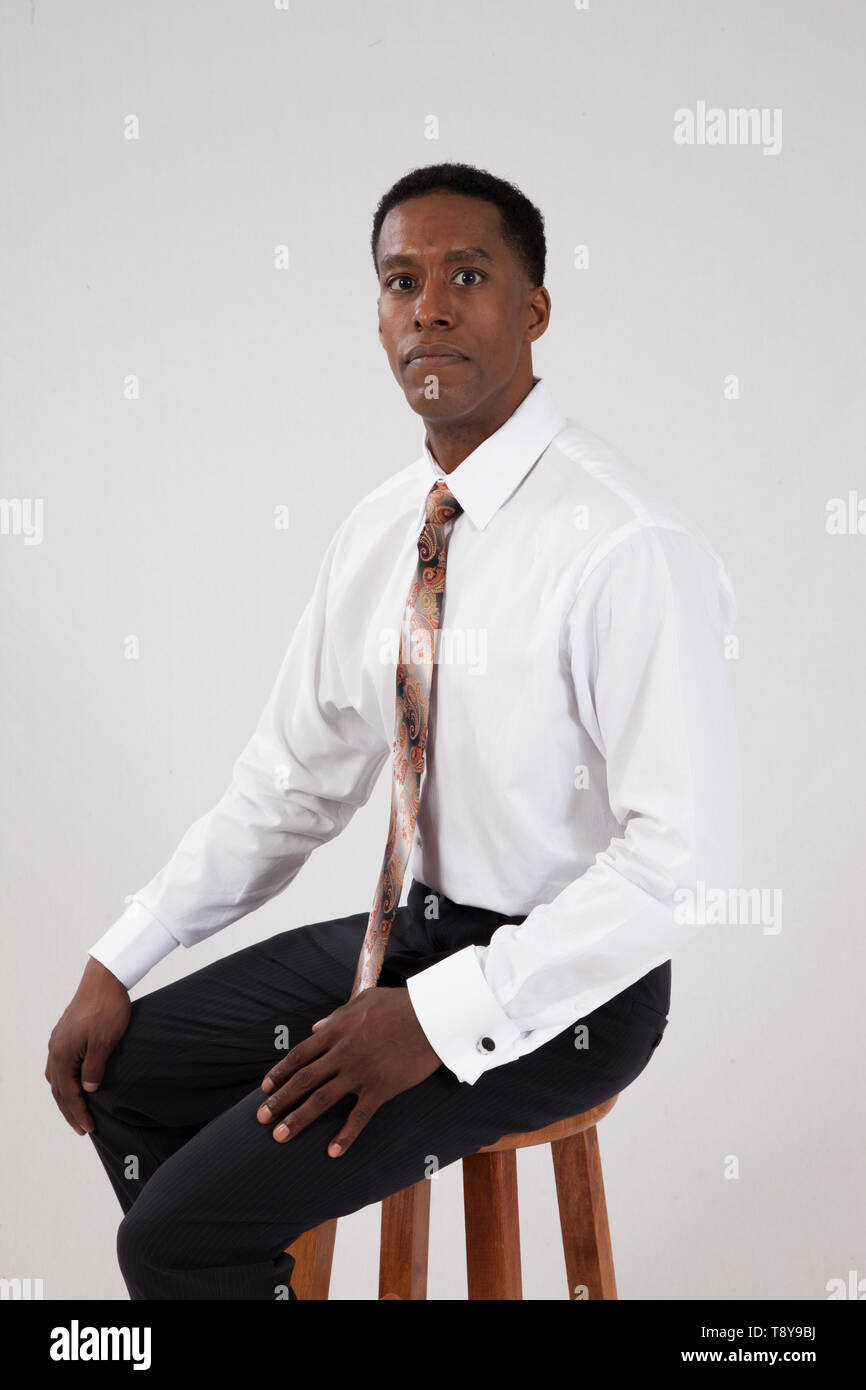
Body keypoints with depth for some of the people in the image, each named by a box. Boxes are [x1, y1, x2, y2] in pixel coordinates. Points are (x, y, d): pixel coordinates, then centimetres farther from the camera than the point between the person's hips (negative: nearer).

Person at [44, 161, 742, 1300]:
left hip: (560, 982, -8)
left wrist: (442, 1016, -24)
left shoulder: (626, 545, -21)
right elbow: (293, 783, 11)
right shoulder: (378, 531, 4)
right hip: (416, 926, 8)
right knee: (123, 1073, 9)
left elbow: (690, 858, -23)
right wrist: (120, 963, 4)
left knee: (180, 1238, -14)